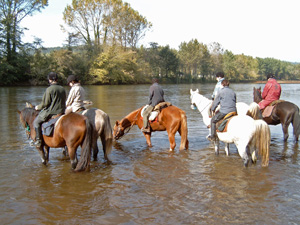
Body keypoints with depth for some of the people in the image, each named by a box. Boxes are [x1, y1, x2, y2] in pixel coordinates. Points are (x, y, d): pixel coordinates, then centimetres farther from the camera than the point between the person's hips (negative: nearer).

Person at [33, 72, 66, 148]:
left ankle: (38, 140, 2)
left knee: (36, 122, 9)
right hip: (61, 112, 7)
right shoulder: (62, 89, 6)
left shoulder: (49, 89, -15)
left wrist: (38, 107, 4)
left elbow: (45, 103, -14)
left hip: (50, 112, -6)